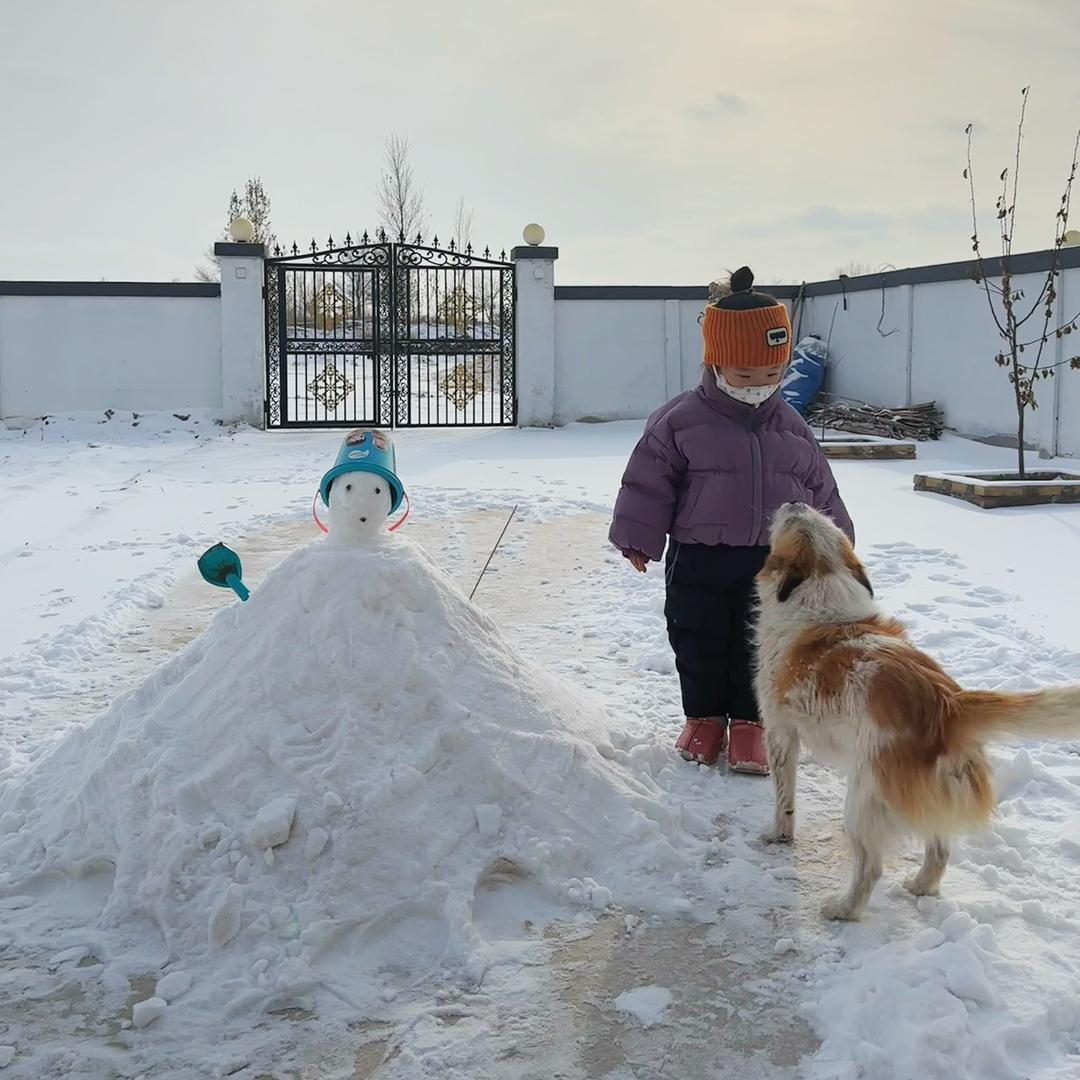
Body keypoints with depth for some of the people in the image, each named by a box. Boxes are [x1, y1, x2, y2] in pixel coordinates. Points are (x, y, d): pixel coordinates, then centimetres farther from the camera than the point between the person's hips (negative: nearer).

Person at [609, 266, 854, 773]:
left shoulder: (791, 428, 3)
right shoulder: (681, 420, -8)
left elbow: (819, 488, 12)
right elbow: (649, 479, -4)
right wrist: (639, 536, -4)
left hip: (772, 559, 2)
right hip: (699, 559, -2)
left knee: (762, 644, 6)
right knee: (699, 643, 8)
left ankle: (748, 722, 19)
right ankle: (704, 718, 25)